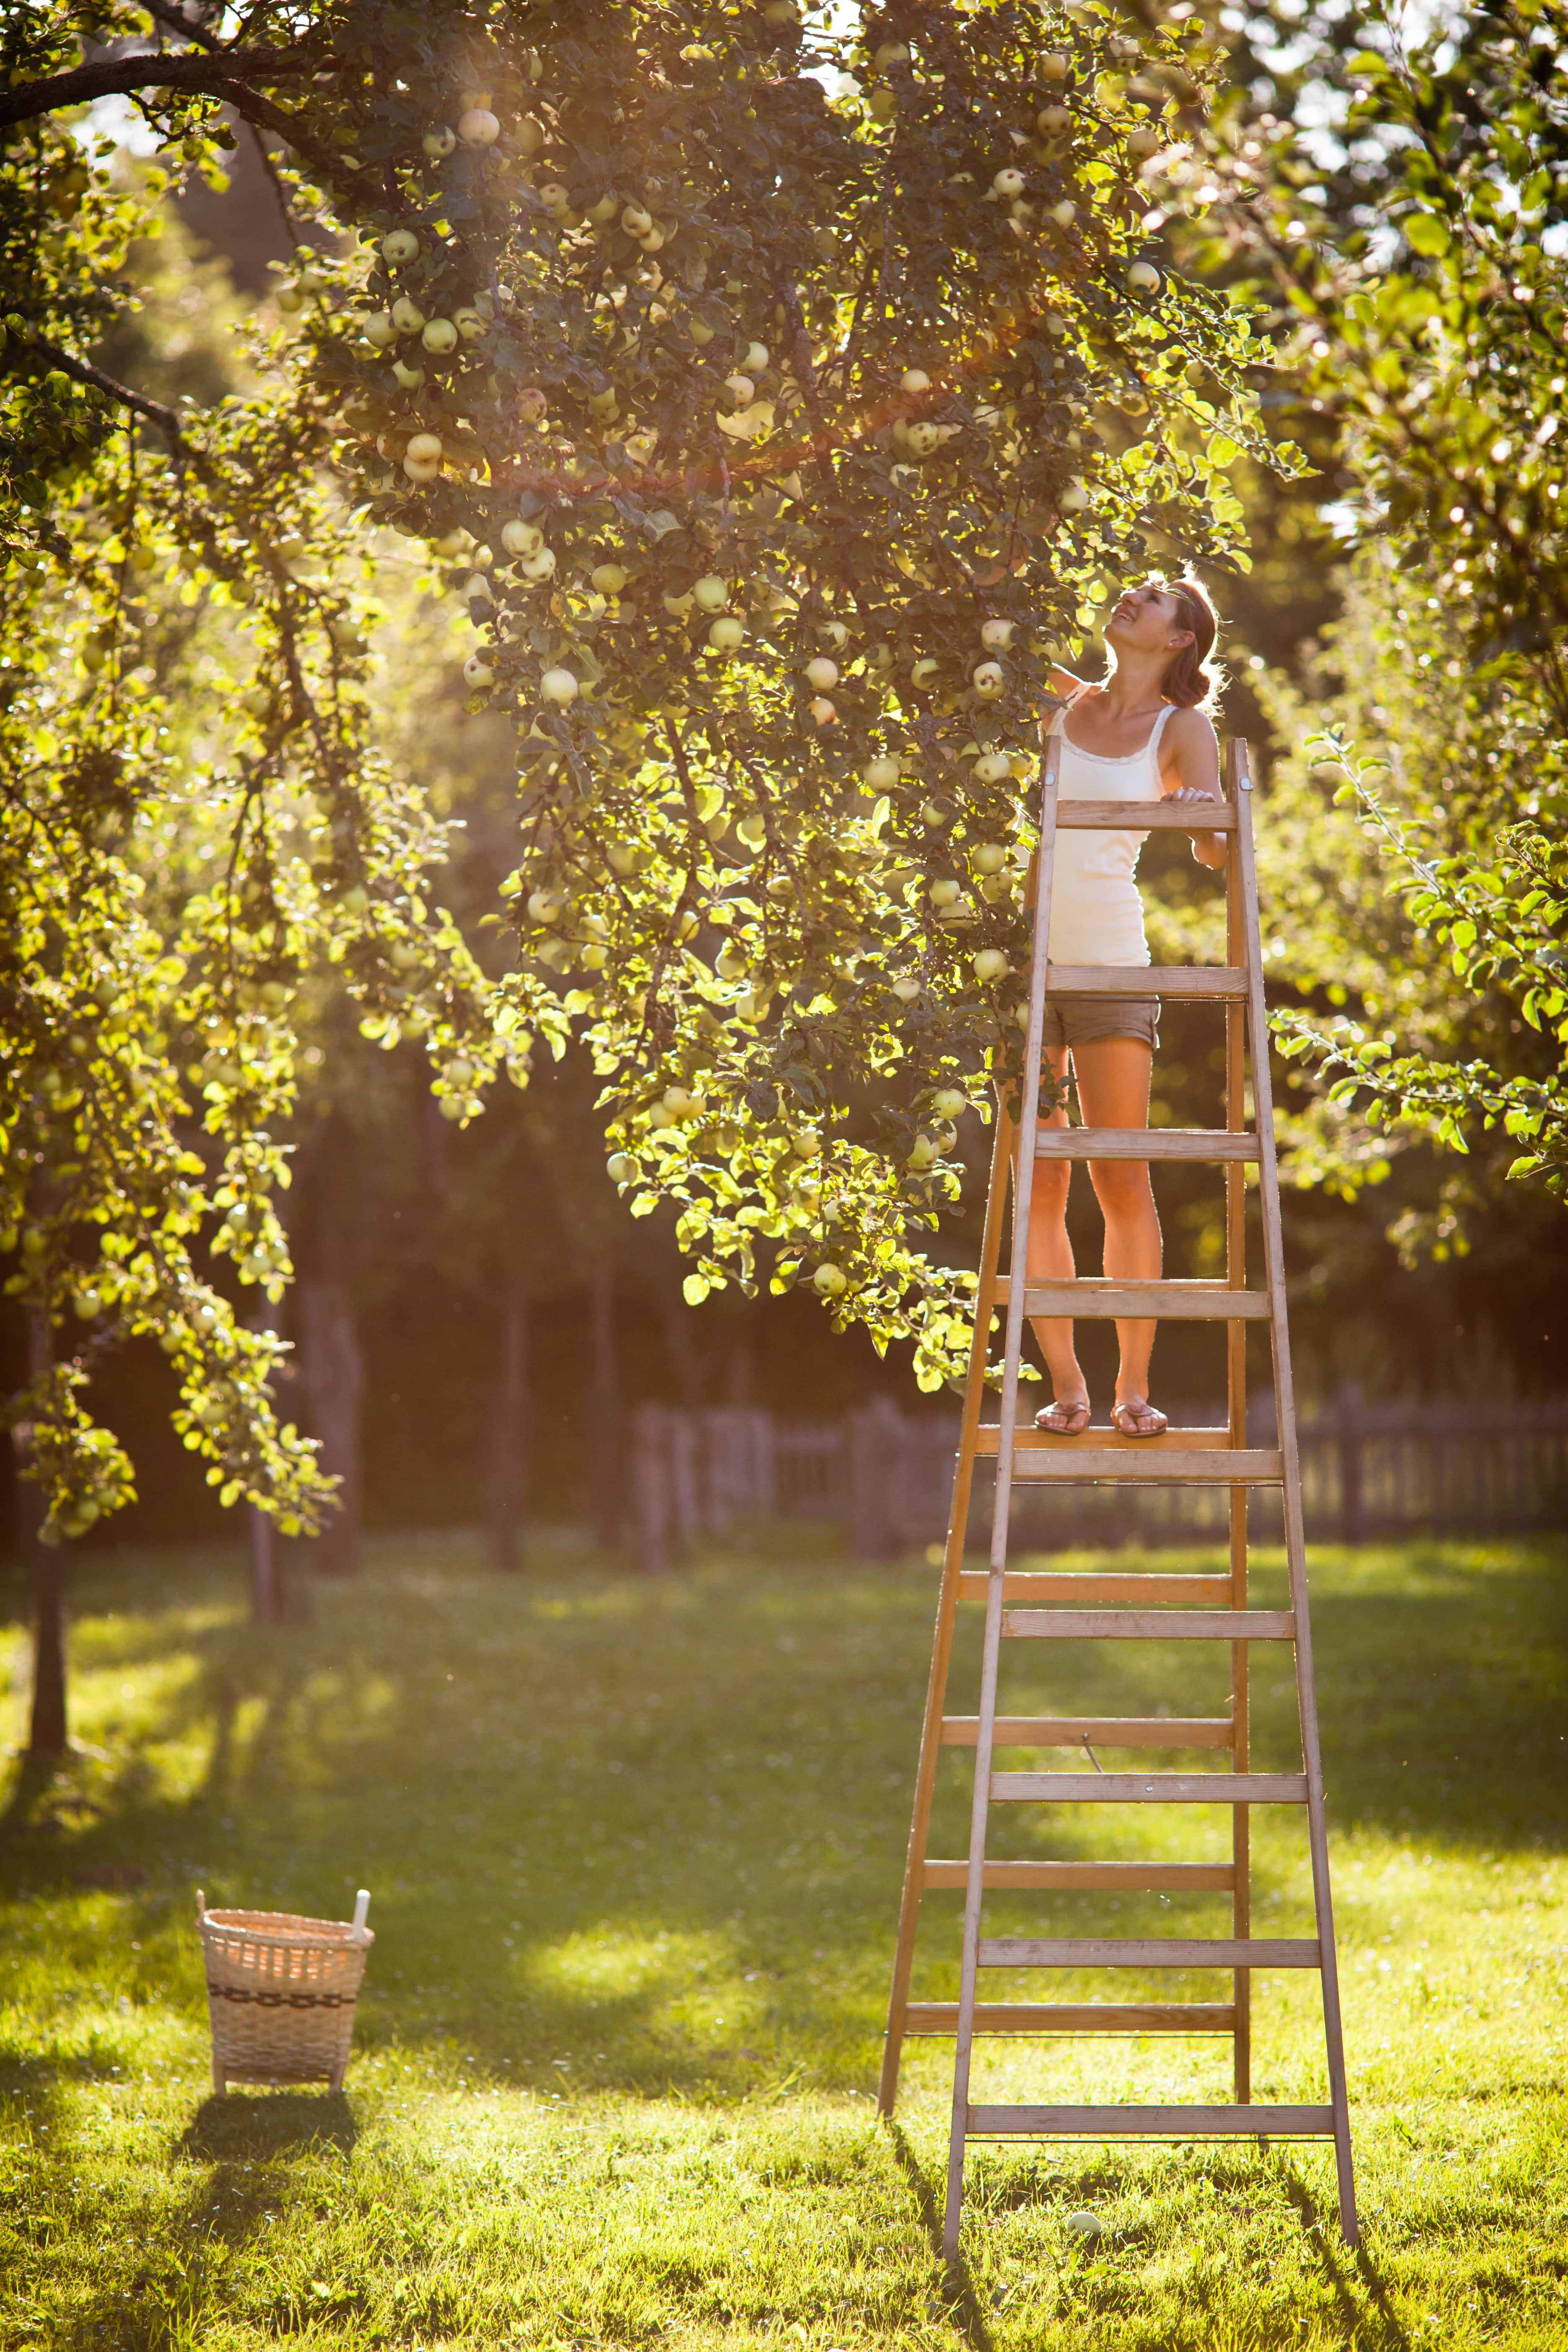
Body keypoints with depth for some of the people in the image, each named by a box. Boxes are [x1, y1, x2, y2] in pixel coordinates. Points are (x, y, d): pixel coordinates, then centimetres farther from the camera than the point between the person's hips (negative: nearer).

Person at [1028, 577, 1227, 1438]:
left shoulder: (1182, 728, 5)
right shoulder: (1058, 700, 13)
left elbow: (1214, 851, -6)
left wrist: (1205, 810, -28)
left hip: (1109, 961, -2)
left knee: (1122, 1180, -5)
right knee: (1038, 1184, 0)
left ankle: (1134, 1386, 2)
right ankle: (1065, 1384, 5)